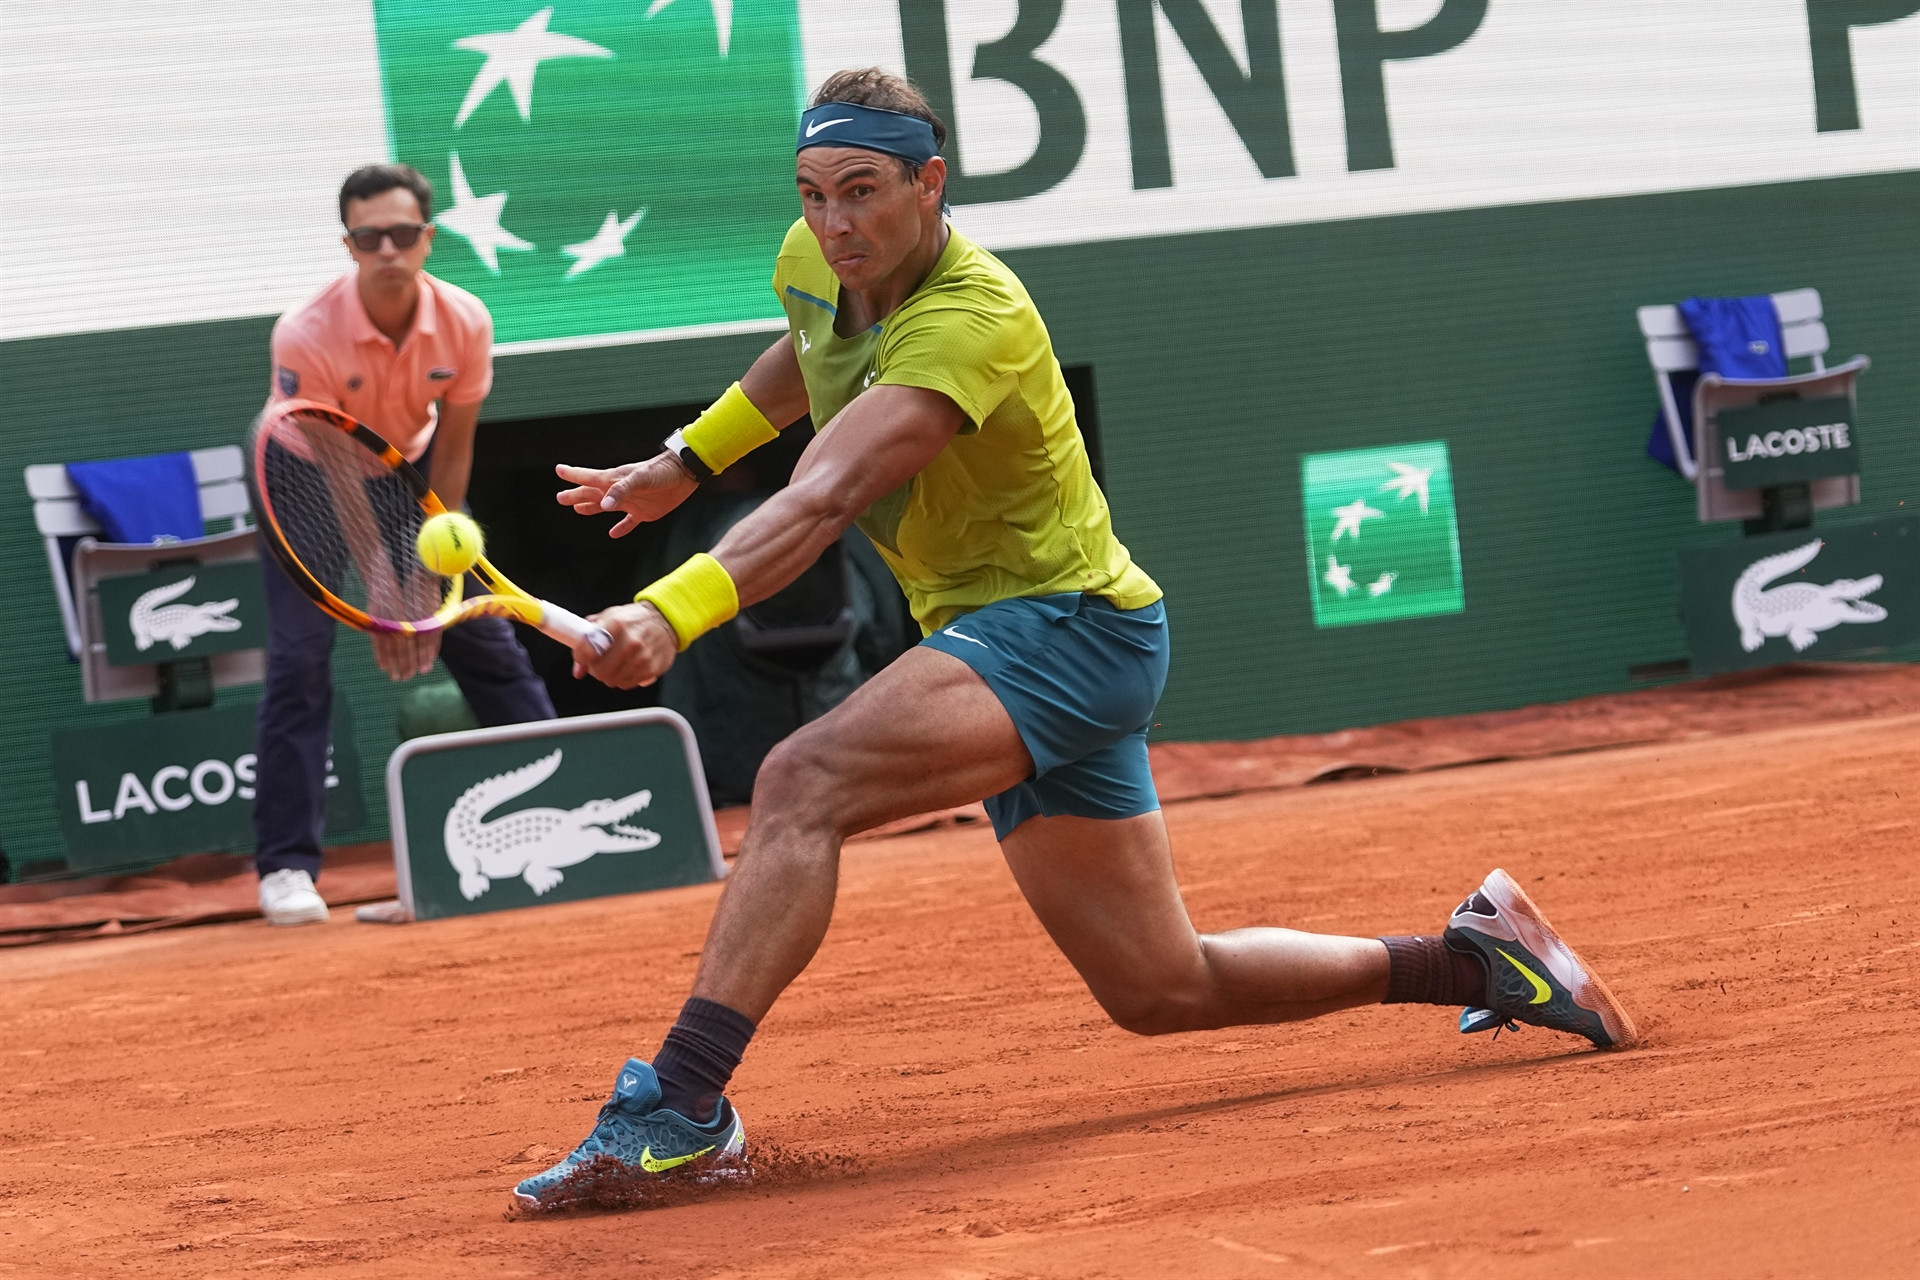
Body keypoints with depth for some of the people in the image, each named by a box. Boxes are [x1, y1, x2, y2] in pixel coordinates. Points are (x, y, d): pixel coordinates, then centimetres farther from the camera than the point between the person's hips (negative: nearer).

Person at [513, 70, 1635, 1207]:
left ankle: (681, 1105, -34)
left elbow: (824, 499, -41)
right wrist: (687, 460, 26)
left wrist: (673, 613, -52)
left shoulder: (970, 320, -26)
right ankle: (1471, 956, 25)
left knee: (805, 782, -31)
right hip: (1004, 642, 10)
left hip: (1067, 621, -10)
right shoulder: (816, 259, 0)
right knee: (1162, 991, 12)